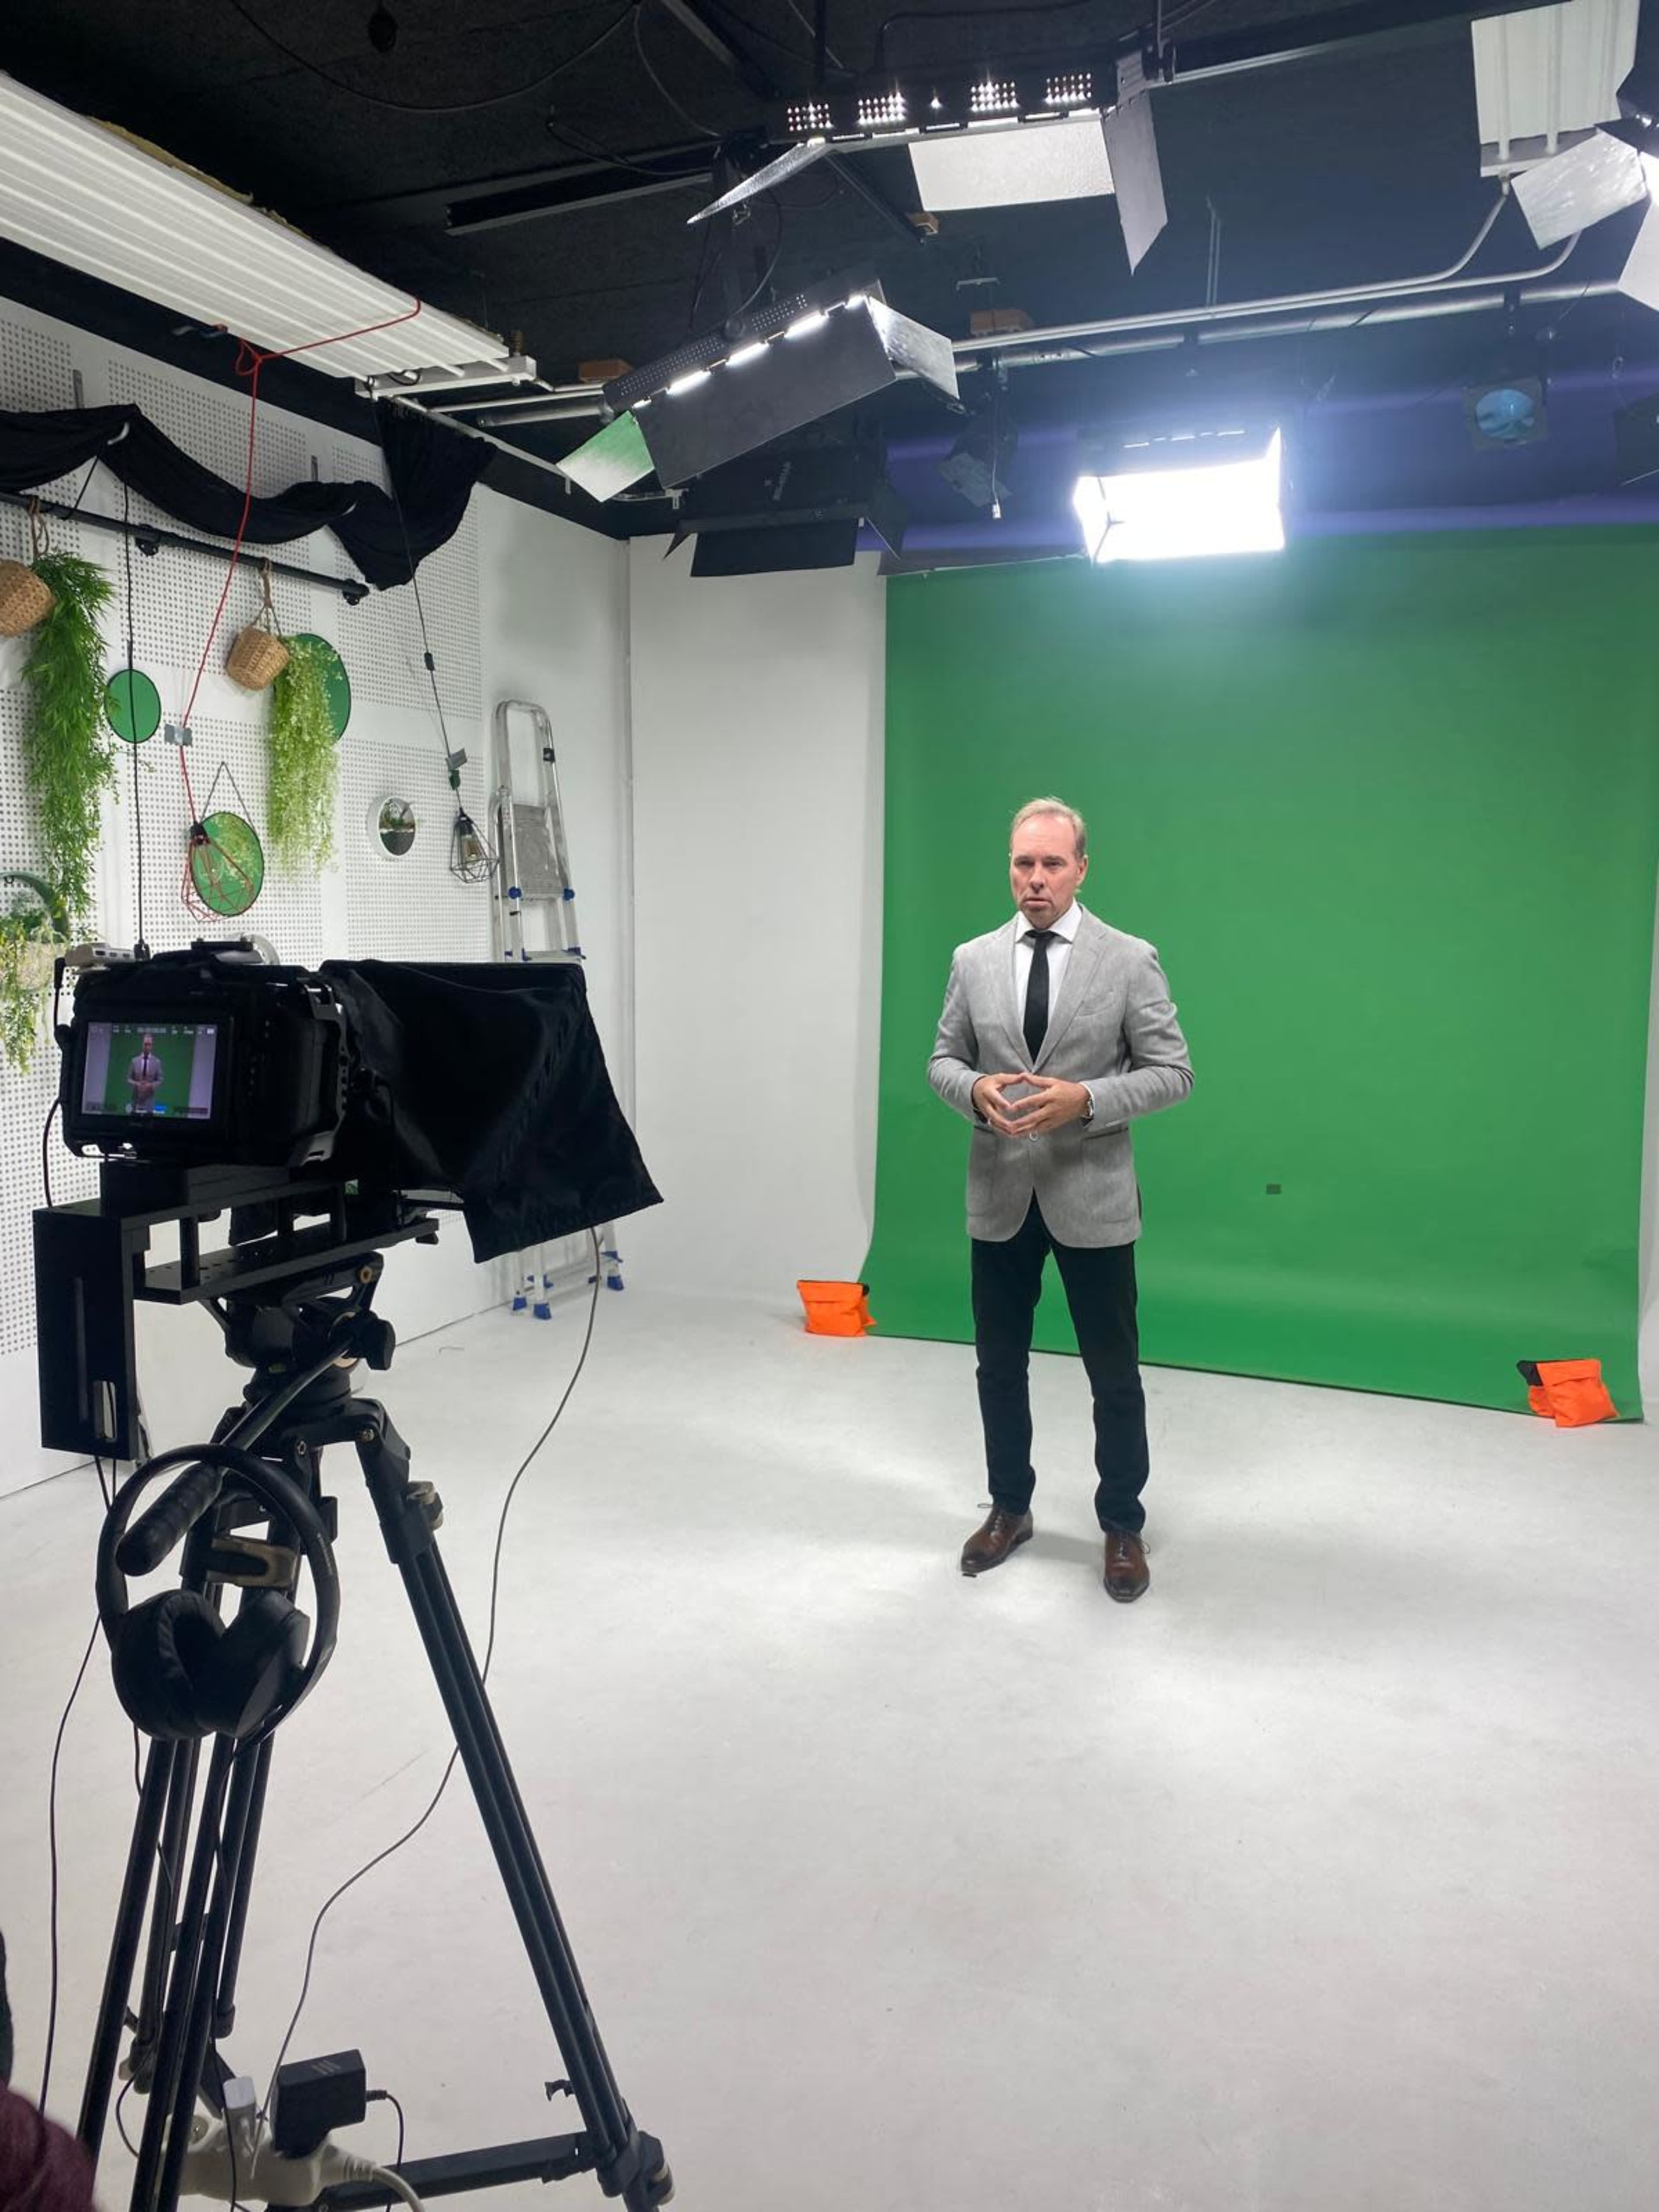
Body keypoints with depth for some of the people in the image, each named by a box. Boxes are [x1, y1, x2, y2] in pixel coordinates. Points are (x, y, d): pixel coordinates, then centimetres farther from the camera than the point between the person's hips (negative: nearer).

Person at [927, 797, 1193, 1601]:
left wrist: (1086, 1100, -21)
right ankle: (1009, 1508, 34)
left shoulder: (1131, 960, -5)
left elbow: (1172, 1072, -5)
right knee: (1000, 1365, 15)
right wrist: (975, 1089, -14)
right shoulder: (973, 960, 4)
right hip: (999, 1196, 3)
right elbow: (943, 1059, 10)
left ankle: (1122, 1527, 26)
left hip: (1091, 1196, -3)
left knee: (1114, 1374, 8)